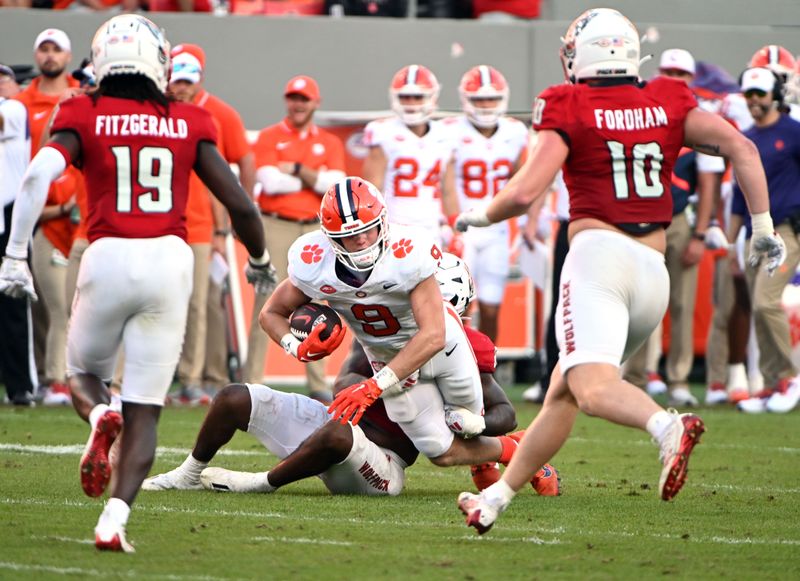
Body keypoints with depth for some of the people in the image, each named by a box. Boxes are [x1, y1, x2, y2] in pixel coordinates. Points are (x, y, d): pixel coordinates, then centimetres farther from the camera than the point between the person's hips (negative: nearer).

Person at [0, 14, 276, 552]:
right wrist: (260, 261, 26)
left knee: (85, 372, 25)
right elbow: (241, 205, 8)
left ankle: (99, 417, -10)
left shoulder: (83, 119, 5)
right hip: (170, 260, 1)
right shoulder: (189, 125, 9)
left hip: (108, 258, -1)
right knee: (145, 409, 6)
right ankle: (115, 518, -12)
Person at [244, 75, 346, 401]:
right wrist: (316, 179, -8)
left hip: (315, 230, 3)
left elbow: (335, 185, -5)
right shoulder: (269, 138, 2)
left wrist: (296, 170, -10)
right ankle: (252, 382, -5)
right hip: (276, 226, -3)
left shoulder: (330, 144, 10)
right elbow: (270, 181, -13)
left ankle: (318, 384, 13)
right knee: (267, 303, -6)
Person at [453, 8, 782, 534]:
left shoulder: (570, 110, 1)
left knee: (590, 386, -23)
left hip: (599, 254, -6)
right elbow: (740, 148, 2)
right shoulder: (669, 104, 13)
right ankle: (498, 498, 23)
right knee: (563, 391, 18)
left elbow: (524, 193, -6)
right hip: (654, 273, 6)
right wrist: (763, 226, 8)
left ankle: (668, 426, -52)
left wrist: (480, 216, 14)